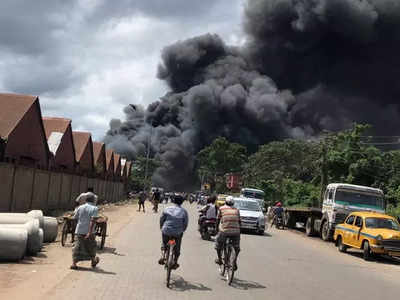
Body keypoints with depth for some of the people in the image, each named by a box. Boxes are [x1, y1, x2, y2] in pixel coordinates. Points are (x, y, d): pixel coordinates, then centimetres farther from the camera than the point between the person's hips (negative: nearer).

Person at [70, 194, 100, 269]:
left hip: (79, 231, 3)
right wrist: (90, 232, -24)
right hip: (88, 232, -3)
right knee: (91, 246, 16)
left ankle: (74, 263, -5)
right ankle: (93, 261, 31)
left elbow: (75, 218, 8)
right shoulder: (95, 208, -7)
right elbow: (93, 221, -18)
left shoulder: (80, 207, 5)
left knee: (78, 247, 7)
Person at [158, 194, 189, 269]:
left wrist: (162, 228, 19)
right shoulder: (184, 211, -3)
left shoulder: (167, 209, -2)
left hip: (166, 231, 0)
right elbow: (185, 224, 2)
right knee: (177, 248, 21)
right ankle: (175, 263, 27)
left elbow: (161, 219, 4)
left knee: (164, 244, 27)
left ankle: (162, 257, 12)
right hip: (178, 233, 0)